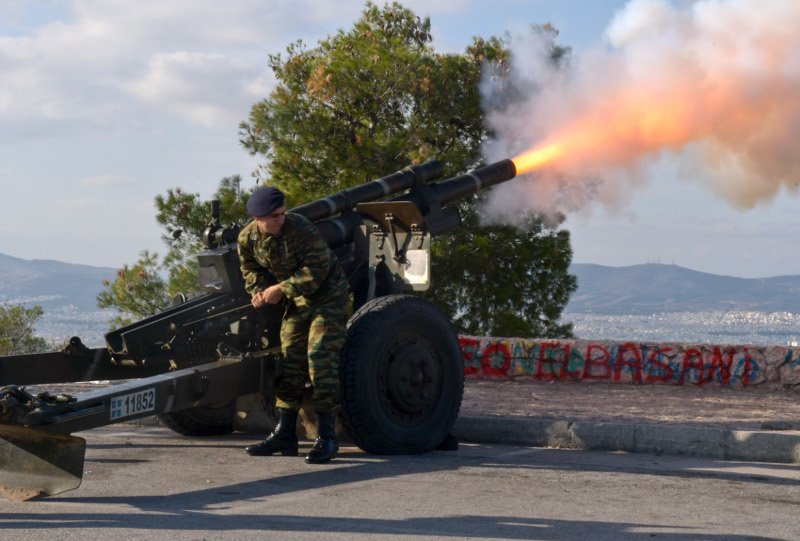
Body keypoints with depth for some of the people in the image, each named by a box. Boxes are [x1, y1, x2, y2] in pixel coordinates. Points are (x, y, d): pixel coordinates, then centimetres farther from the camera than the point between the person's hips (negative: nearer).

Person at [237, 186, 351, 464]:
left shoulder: (301, 229, -26)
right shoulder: (248, 238, -7)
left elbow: (317, 269, -25)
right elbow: (251, 270, 12)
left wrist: (281, 289, -22)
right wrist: (260, 291, -8)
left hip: (329, 294, -7)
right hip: (298, 300, 7)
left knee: (320, 356, -16)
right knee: (290, 359, 7)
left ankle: (327, 436, -13)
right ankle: (285, 433, 13)